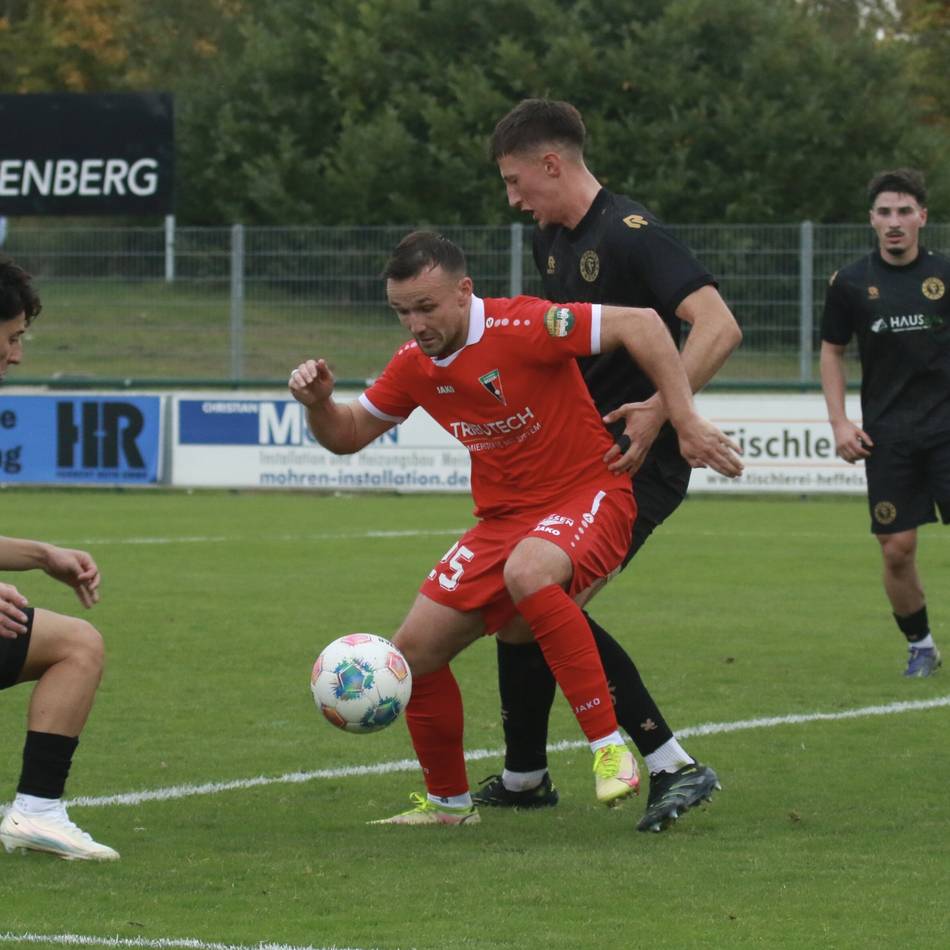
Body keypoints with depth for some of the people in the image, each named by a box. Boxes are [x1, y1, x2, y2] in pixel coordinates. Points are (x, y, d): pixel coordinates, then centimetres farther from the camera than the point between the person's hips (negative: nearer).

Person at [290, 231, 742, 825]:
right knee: (415, 650, 1)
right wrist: (319, 403, -7)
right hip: (504, 517, 8)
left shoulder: (520, 328, -21)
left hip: (590, 495, -7)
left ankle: (610, 747, -33)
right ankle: (448, 801, 24)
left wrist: (686, 422, -24)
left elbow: (640, 324, -22)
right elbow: (348, 436, 15)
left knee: (528, 572, -40)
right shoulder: (414, 366, 2)